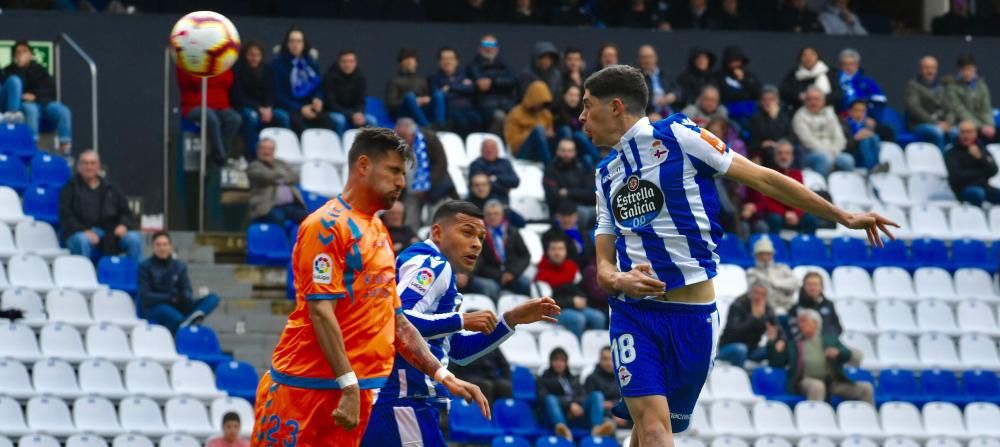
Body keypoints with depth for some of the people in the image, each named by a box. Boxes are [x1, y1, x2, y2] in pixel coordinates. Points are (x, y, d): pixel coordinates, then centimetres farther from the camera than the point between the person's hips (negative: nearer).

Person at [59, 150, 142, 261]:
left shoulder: (110, 188, 20)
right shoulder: (71, 188, 8)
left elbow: (126, 213, 18)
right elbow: (66, 217, -2)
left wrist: (124, 225, -6)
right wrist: (84, 231, -18)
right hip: (81, 233, -3)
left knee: (134, 238, -23)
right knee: (81, 240, -39)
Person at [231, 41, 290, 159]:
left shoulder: (266, 70, 6)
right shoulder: (238, 70, -9)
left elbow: (270, 93, 5)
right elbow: (238, 97, -14)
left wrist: (268, 109, -17)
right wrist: (259, 109, -23)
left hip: (265, 108, 5)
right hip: (242, 108, -5)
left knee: (283, 116, -21)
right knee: (251, 116, -38)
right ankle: (250, 154, -31)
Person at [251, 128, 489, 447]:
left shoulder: (380, 234, 18)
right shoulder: (328, 225, -8)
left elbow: (395, 321, 22)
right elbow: (320, 312, -15)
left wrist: (443, 376, 15)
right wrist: (349, 385, -21)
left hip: (354, 393, 8)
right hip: (304, 388, -8)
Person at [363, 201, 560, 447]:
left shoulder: (436, 270, 23)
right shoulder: (432, 265, -8)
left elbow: (458, 351, 27)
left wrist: (511, 320, 20)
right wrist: (462, 321, -21)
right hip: (403, 400, -11)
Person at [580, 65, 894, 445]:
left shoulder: (678, 137, -2)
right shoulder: (606, 174, 14)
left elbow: (764, 179, 0)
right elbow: (604, 264, 13)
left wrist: (844, 217, -1)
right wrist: (618, 280, -12)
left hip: (692, 314, -3)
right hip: (633, 311, 3)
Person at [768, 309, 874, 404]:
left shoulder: (831, 340, 22)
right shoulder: (793, 344, 21)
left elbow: (847, 355, 12)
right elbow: (775, 362, 14)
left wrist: (837, 353, -10)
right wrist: (771, 342, 0)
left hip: (833, 382, 2)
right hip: (807, 380, -2)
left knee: (866, 388, -16)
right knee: (817, 386, -40)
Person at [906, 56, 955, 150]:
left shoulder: (939, 87, 20)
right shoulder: (913, 85, 2)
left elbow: (949, 110, 17)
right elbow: (914, 108, -11)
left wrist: (948, 123, -8)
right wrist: (936, 123, -18)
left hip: (940, 125, 5)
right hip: (920, 125, -5)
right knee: (937, 132, -37)